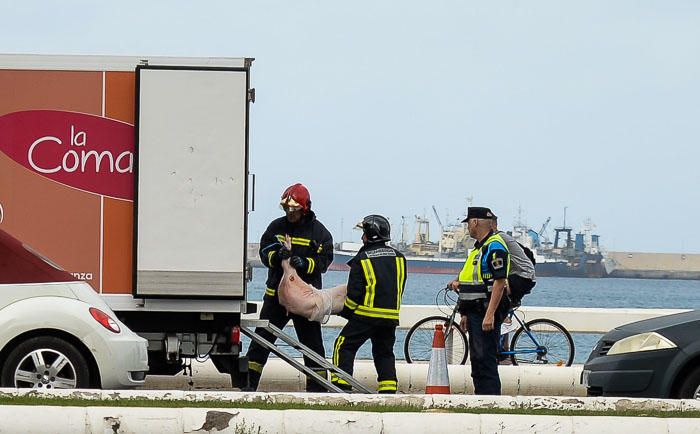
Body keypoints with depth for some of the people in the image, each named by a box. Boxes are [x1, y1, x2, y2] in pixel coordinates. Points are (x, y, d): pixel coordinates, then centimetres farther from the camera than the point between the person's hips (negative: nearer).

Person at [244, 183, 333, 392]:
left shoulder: (318, 231, -2)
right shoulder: (276, 227, 6)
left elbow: (324, 260, -7)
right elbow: (264, 252, 4)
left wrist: (304, 263, -24)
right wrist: (277, 256, -18)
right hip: (276, 293, 3)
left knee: (312, 342, 3)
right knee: (262, 338, 2)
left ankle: (317, 387, 9)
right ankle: (250, 383, 7)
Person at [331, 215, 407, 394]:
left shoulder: (362, 259, -7)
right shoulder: (398, 257, 8)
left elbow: (354, 292, -9)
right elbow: (400, 288, 14)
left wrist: (346, 311, 6)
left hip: (367, 314, -5)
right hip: (391, 317, 5)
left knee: (344, 346, 4)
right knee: (385, 352, 16)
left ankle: (340, 384, -5)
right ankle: (388, 390, 8)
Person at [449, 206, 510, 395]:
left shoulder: (495, 246, -13)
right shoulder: (479, 247, 20)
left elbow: (499, 282, -21)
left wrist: (490, 315, -26)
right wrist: (466, 314, 23)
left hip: (487, 312, -11)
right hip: (475, 312, 11)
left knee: (486, 359, -13)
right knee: (477, 359, 12)